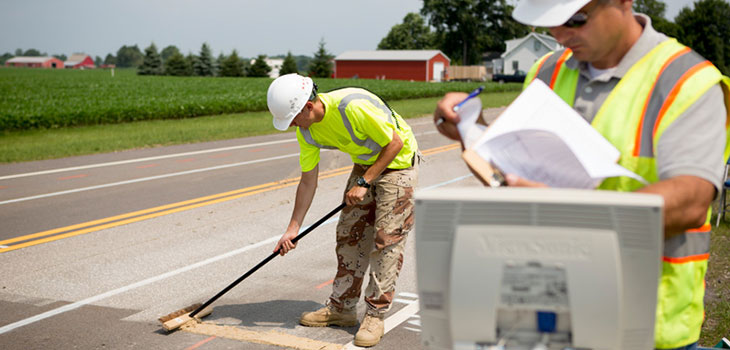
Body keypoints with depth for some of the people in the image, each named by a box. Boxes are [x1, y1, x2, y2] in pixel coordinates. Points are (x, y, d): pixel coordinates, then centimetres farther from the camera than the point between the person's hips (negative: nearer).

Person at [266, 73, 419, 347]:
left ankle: (375, 316, -1)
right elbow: (308, 182, -1)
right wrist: (293, 228, -2)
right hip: (365, 163, 7)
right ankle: (342, 308, 17)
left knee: (386, 239, -9)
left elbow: (395, 142, -23)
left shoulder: (353, 106, -34)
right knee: (349, 234, 7)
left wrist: (364, 183, -21)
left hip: (397, 161, -7)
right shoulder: (306, 130, -9)